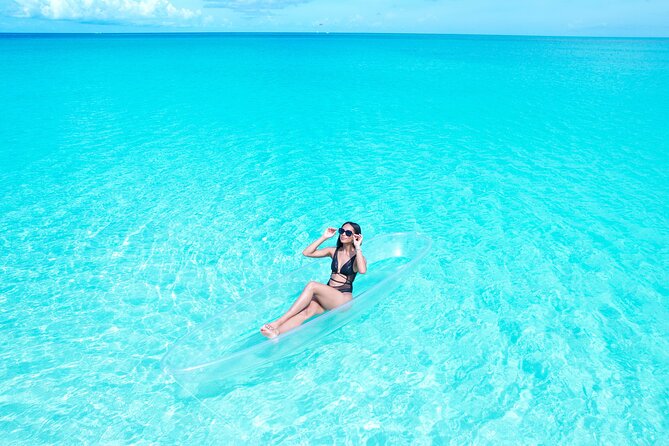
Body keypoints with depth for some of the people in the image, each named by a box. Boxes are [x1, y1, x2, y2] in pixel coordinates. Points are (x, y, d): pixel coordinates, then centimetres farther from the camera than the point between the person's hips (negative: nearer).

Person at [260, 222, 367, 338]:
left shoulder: (357, 256, 1)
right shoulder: (334, 251, 15)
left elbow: (362, 270, -24)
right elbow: (306, 252, 7)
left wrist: (358, 247, -17)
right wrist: (324, 237, 3)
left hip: (343, 298, -5)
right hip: (327, 296, 5)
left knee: (312, 285, -29)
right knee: (308, 309, -28)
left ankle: (278, 322, -32)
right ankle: (275, 332, -50)